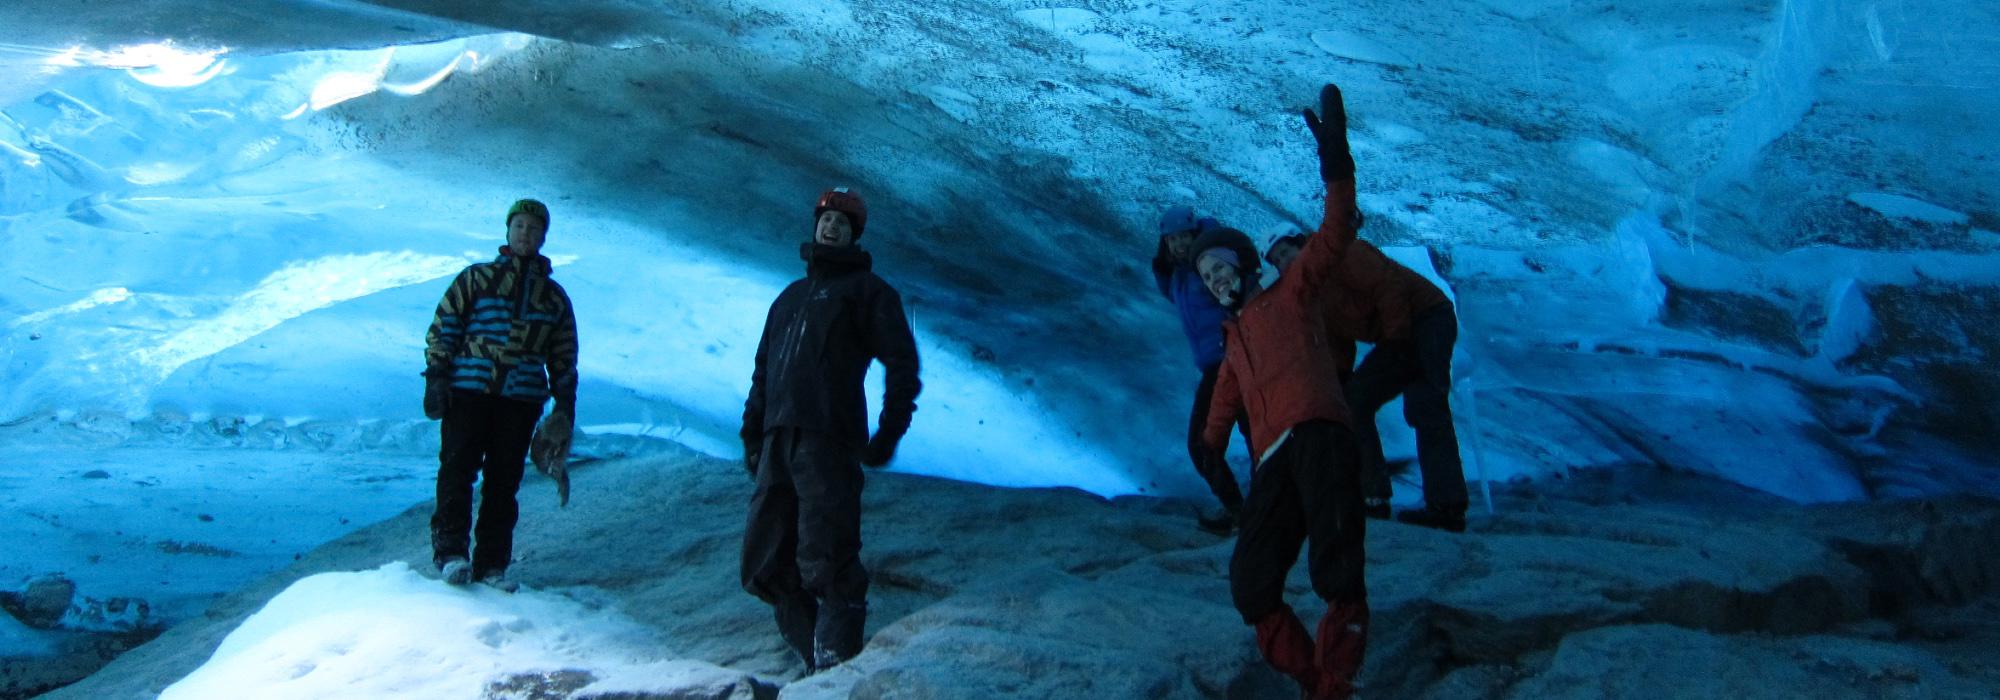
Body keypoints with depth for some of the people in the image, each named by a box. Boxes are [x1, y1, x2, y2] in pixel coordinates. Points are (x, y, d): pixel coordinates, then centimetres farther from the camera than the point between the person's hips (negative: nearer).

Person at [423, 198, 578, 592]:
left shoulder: (554, 296, 18)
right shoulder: (476, 278, 10)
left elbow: (563, 357, 21)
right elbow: (443, 327, 6)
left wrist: (565, 406, 13)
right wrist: (436, 376, -4)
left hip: (522, 400, 2)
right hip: (468, 391, -2)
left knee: (504, 482, 2)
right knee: (458, 470, -10)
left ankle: (491, 564, 5)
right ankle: (451, 551, -7)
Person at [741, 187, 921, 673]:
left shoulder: (867, 290, 7)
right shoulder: (790, 296, 27)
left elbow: (902, 365, -1)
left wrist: (888, 434, -8)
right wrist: (752, 436, 19)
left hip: (829, 443, -7)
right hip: (777, 443, 7)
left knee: (825, 565, -14)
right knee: (765, 566, 5)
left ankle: (836, 670, -8)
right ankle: (815, 659, 13)